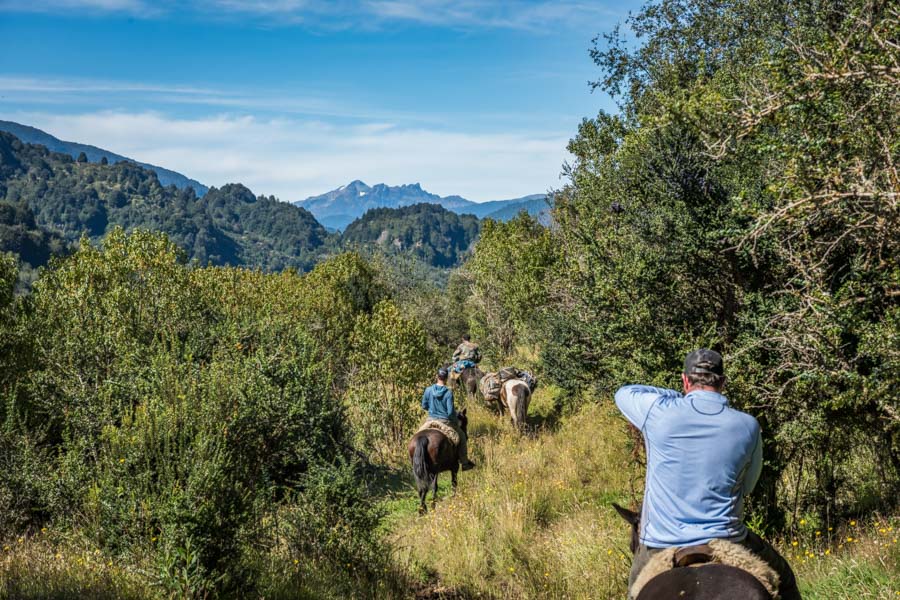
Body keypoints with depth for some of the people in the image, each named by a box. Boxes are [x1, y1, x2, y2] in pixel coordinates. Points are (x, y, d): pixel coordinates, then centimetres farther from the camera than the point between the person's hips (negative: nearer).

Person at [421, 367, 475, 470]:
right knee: (461, 437, 19)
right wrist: (456, 420, 1)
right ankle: (464, 462, 22)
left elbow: (424, 406, 4)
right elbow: (450, 412, -18)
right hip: (445, 421, -3)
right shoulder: (448, 393, -18)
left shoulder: (428, 390, -7)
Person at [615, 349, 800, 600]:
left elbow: (623, 393, 13)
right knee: (783, 580, 27)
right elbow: (747, 486, 10)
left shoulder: (658, 412, -9)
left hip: (660, 545, 0)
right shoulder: (748, 426, -3)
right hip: (726, 540, 1)